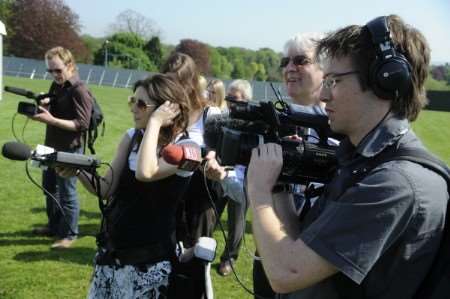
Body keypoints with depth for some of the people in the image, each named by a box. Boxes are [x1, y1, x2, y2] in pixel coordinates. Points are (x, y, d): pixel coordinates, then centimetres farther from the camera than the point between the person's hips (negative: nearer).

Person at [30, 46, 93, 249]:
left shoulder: (80, 91, -18)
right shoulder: (55, 86, 8)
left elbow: (82, 124, -22)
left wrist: (51, 119, -27)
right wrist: (42, 107, -2)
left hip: (70, 150, -9)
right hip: (52, 146, 9)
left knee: (66, 192, 0)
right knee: (49, 188, 19)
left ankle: (69, 234, 13)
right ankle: (54, 226, 36)